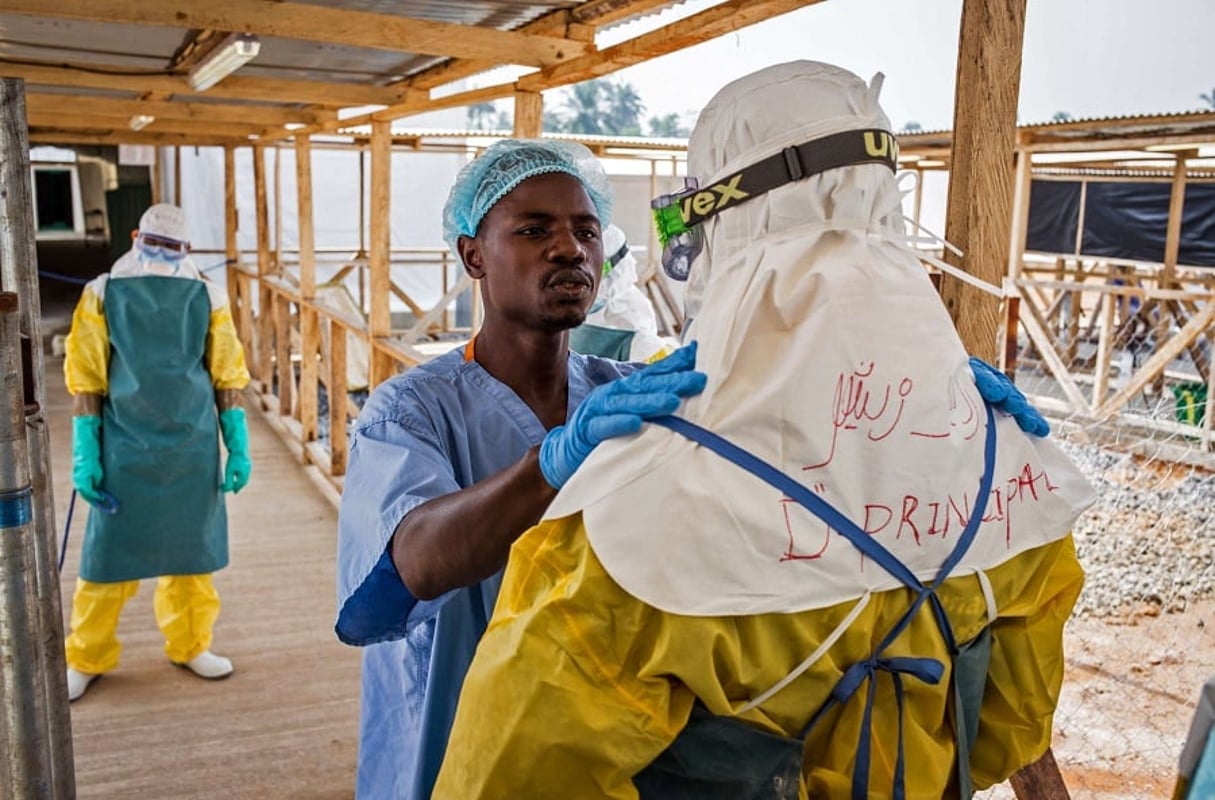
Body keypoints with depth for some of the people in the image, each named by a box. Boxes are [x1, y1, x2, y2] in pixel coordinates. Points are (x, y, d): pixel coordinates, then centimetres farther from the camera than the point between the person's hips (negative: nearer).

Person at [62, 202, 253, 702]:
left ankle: (190, 645, 27)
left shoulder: (206, 296, 2)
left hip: (193, 447, 2)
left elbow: (227, 377, 4)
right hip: (125, 447, -1)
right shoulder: (104, 294, -1)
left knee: (192, 549, 11)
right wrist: (84, 453, -6)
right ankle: (87, 658, 23)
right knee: (110, 554, 6)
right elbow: (85, 380, -1)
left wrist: (238, 448, 0)